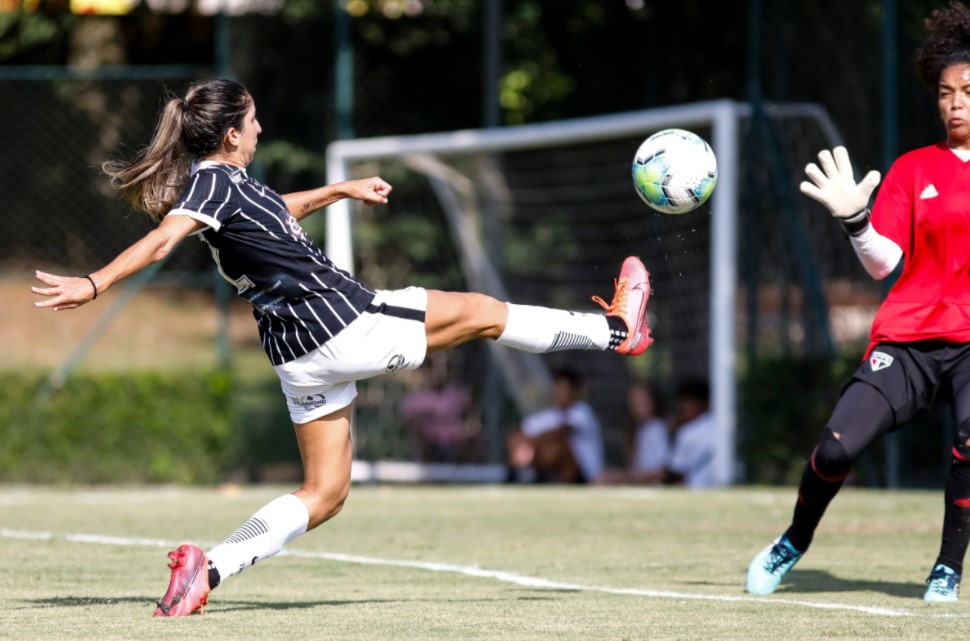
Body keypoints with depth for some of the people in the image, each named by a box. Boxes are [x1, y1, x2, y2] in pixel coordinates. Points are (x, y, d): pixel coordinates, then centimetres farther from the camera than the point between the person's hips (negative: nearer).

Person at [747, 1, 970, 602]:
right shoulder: (914, 169, 8)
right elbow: (883, 261, 0)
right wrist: (855, 219, -17)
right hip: (910, 336, 1)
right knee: (839, 445, -14)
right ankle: (795, 542, 15)